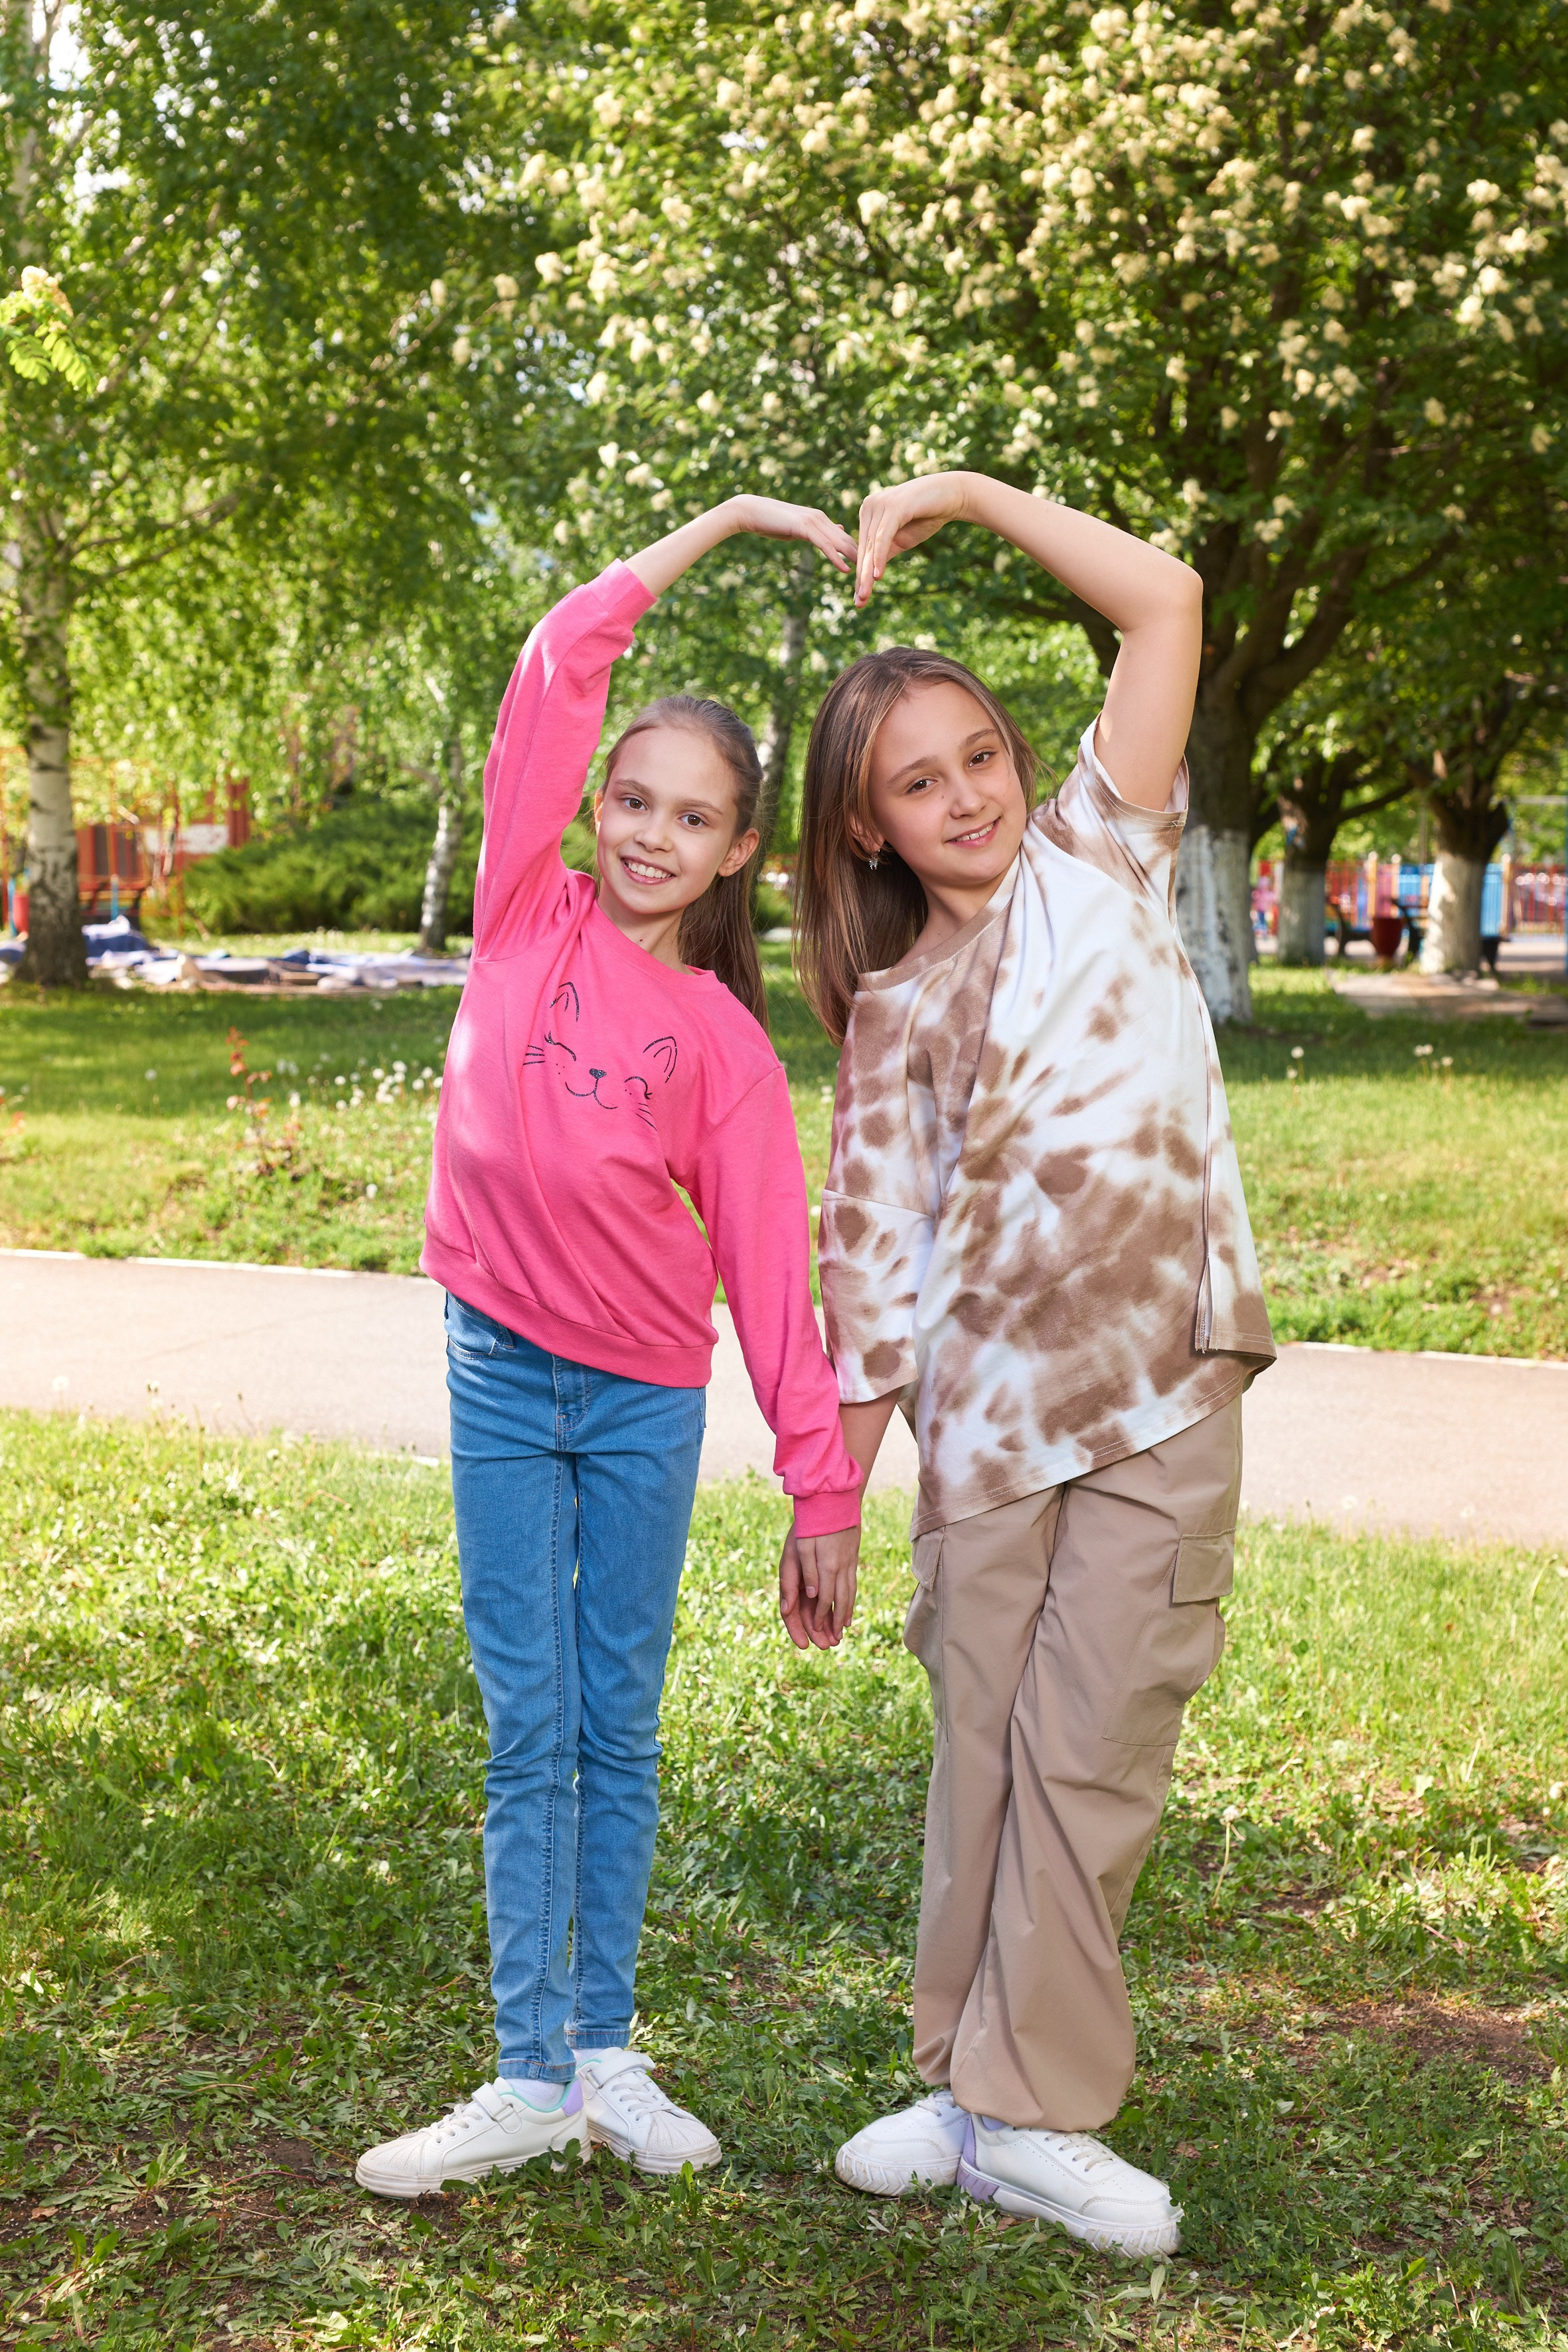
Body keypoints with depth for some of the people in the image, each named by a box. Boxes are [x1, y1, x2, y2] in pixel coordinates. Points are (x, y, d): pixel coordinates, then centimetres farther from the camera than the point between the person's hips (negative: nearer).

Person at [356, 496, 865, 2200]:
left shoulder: (721, 1038, -2)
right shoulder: (530, 915, -1)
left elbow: (771, 1265, -3)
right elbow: (558, 669, -6)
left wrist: (824, 1488, -6)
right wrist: (715, 526, -5)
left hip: (648, 1396, 0)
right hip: (501, 1370, 0)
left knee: (620, 1730, 8)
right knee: (531, 1730, 2)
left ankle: (607, 2051, 19)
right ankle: (531, 2080, 7)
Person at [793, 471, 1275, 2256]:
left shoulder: (1097, 863, 5)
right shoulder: (892, 1015, 5)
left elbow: (1168, 603, -2)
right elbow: (871, 1260, 4)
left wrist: (969, 493, 0)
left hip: (1164, 1391, -1)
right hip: (985, 1405, 1)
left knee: (1096, 1754, 1)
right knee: (986, 1753, 9)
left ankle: (1029, 2111, 10)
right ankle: (980, 2084, 22)